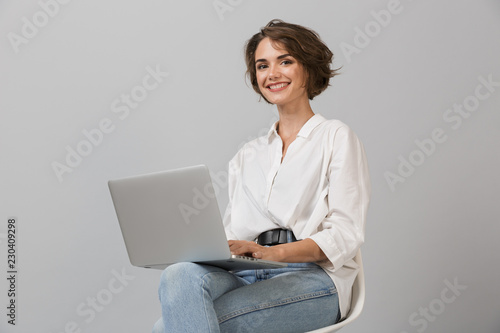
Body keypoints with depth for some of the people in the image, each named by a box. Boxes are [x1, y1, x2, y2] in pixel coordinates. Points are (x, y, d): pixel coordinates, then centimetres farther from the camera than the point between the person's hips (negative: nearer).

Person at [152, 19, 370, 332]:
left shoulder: (336, 137, 8)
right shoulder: (248, 154, 25)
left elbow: (345, 235, -4)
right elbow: (234, 231, 17)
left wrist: (271, 252, -20)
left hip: (313, 278, -5)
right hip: (248, 275, 5)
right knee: (179, 276, -33)